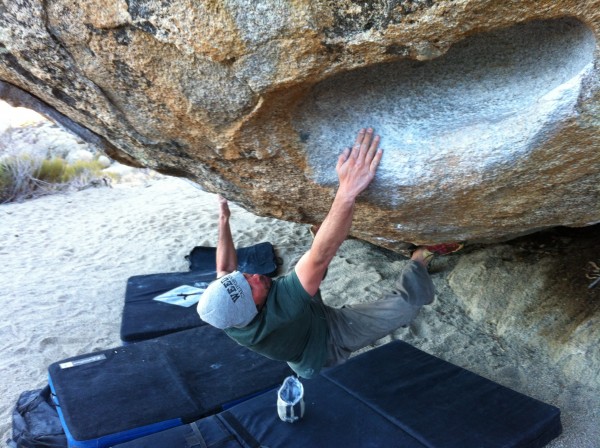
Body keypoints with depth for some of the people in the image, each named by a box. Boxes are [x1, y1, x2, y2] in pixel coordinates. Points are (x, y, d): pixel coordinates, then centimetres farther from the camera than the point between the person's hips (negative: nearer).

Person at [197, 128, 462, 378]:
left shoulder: (223, 313, -26)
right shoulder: (277, 309, -48)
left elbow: (224, 270, -4)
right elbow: (320, 257, -58)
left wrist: (224, 219, -3)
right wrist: (347, 192, -66)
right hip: (331, 341, -7)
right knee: (408, 302, -18)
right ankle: (419, 259, 8)